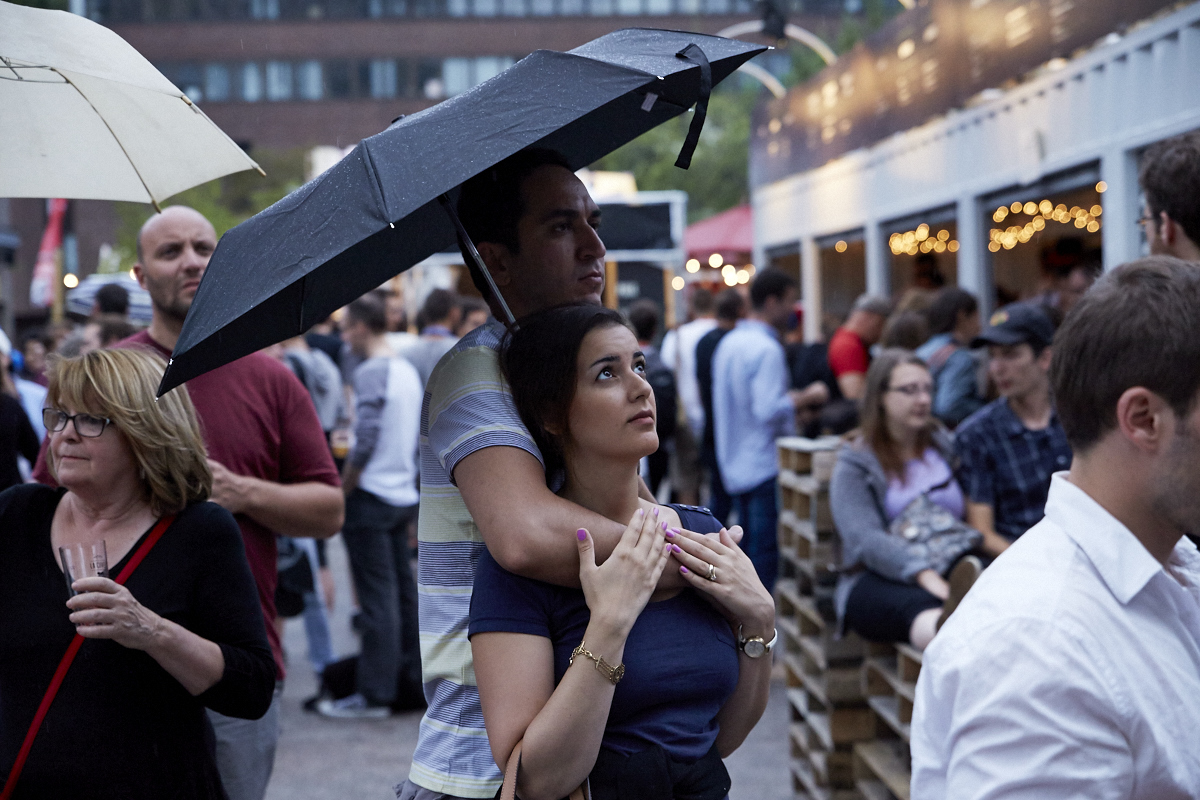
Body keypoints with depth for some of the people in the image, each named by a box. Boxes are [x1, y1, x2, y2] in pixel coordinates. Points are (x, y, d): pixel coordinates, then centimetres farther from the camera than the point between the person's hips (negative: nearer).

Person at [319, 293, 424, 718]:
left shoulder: (370, 372, -14)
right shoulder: (408, 370, 12)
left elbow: (365, 443, -21)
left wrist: (341, 492, -11)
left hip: (372, 496, -9)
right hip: (404, 495, 9)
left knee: (377, 598, -5)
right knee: (404, 591, 13)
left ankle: (374, 694, -1)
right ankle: (412, 684, 19)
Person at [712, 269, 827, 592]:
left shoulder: (729, 344, 12)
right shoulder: (767, 349, -17)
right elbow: (768, 410, -25)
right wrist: (806, 397, -10)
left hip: (735, 465, 9)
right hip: (765, 467, -9)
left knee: (747, 550, 16)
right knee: (765, 553, -4)